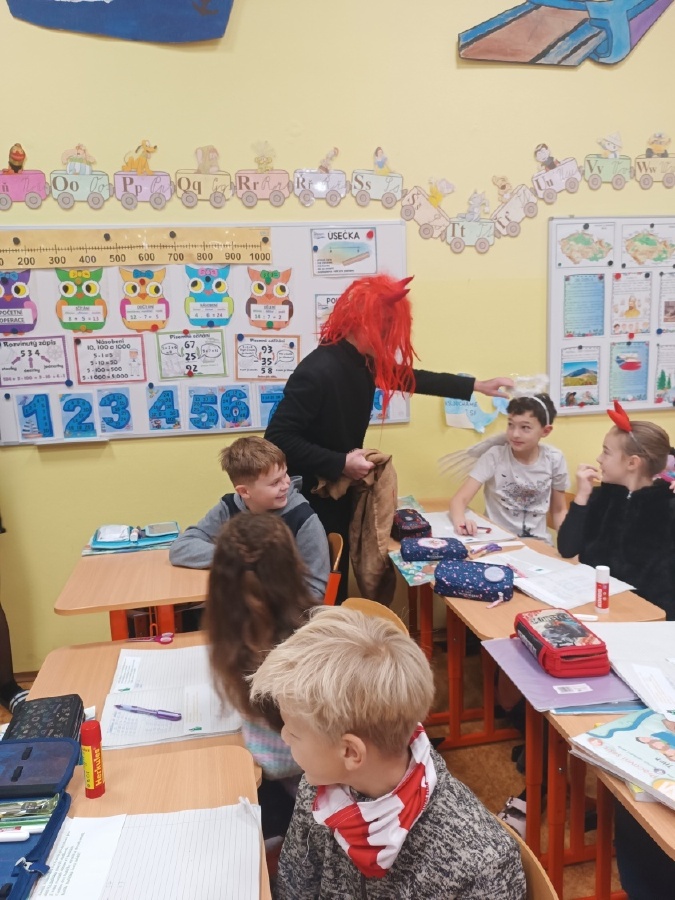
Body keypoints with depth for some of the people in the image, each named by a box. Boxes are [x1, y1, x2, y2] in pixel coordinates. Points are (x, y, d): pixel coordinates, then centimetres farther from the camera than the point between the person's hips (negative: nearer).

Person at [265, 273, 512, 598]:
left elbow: (409, 377, 16)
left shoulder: (365, 362, 0)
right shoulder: (318, 372, -28)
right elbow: (278, 438, -29)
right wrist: (340, 463, -27)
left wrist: (477, 386, 18)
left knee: (335, 588, 21)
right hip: (310, 502, -8)